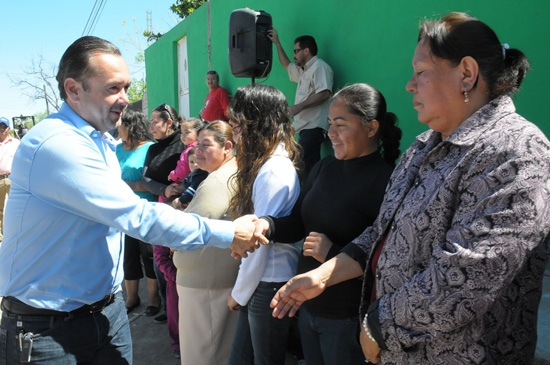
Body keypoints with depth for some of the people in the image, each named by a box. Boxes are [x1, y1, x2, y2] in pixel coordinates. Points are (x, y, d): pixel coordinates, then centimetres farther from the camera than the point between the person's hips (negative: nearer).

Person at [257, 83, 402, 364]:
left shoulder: (386, 182, -20)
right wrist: (266, 226, -14)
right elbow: (297, 224, 4)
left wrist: (333, 254, -24)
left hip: (347, 320, -6)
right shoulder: (325, 167, 2)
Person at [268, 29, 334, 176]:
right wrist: (277, 43, 40)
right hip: (305, 127, 10)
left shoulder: (319, 66, -6)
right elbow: (287, 65, 44)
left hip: (313, 127, -10)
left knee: (309, 167, -18)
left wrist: (299, 106, -22)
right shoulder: (303, 70, 26)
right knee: (309, 166, 5)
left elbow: (324, 93, -20)